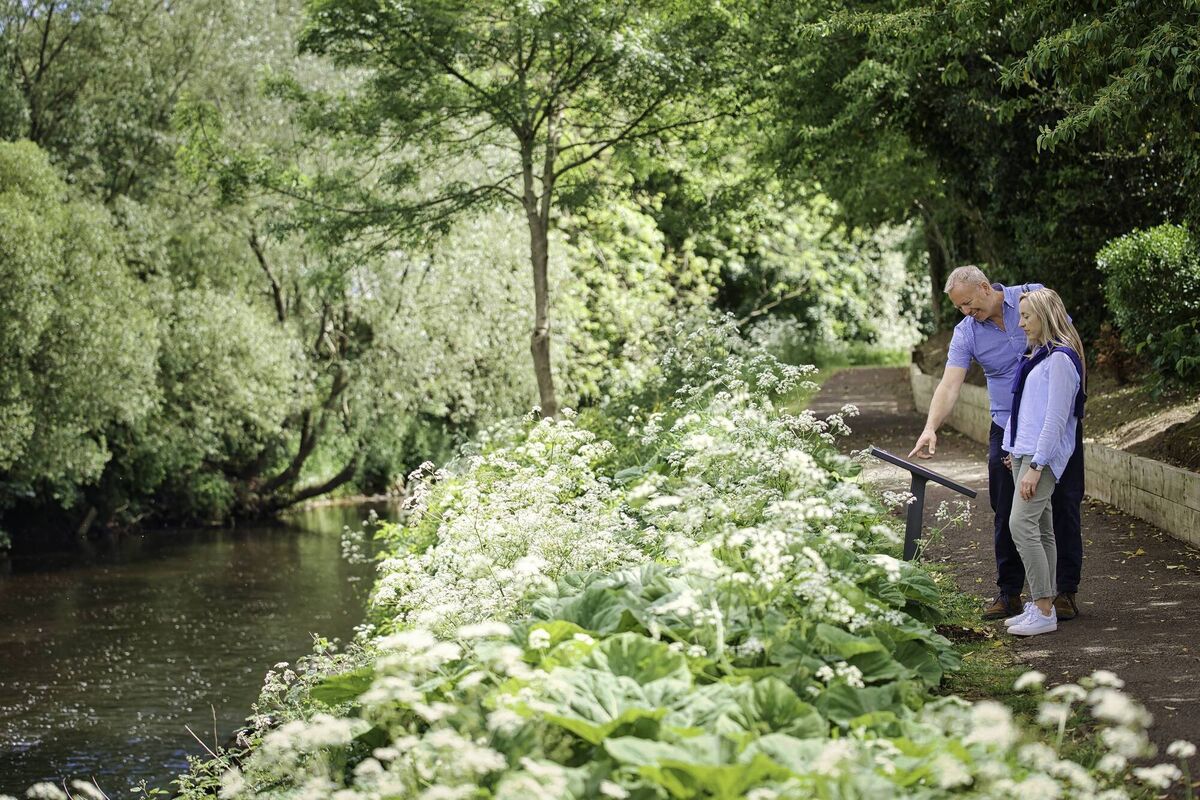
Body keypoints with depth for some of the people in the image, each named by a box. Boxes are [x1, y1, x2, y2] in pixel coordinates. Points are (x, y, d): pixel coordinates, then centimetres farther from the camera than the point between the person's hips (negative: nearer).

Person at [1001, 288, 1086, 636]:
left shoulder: (1061, 359, -13)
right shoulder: (1038, 355, 17)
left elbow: (1056, 419, -18)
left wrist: (1035, 466, -20)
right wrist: (1016, 451, 18)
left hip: (1043, 456, -10)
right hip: (1025, 452, 10)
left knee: (1022, 523, -16)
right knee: (1041, 529, 10)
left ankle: (1044, 611, -13)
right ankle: (1040, 606, 14)